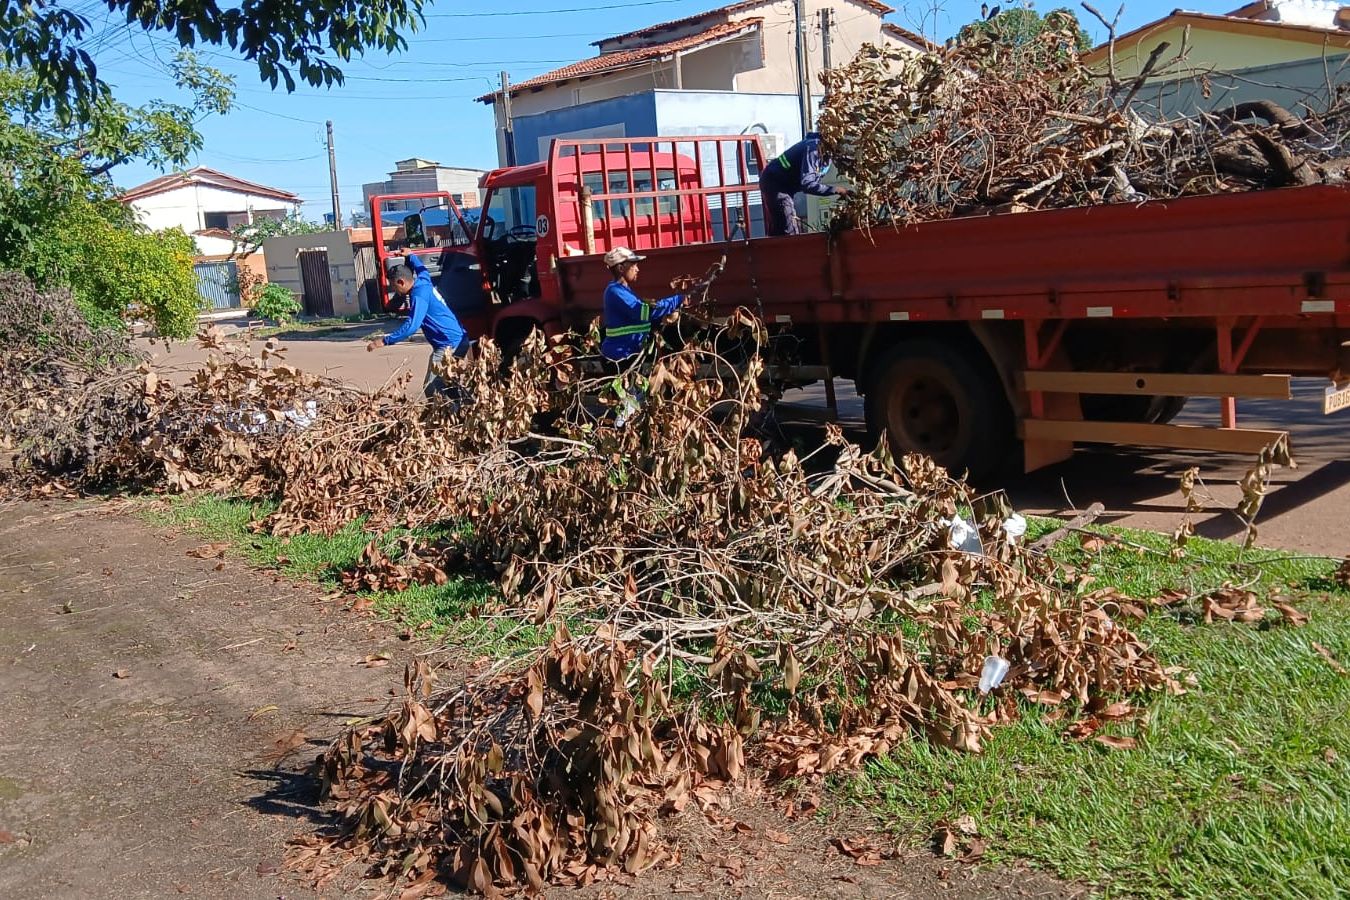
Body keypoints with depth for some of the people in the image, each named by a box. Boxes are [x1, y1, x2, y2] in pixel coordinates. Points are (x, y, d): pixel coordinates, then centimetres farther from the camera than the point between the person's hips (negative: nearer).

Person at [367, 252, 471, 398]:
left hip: (449, 344, -11)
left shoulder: (419, 296, -16)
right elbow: (420, 267, 37)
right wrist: (410, 256, 56)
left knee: (431, 388, -15)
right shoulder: (423, 281, 12)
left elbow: (411, 326, -27)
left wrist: (385, 341, -28)